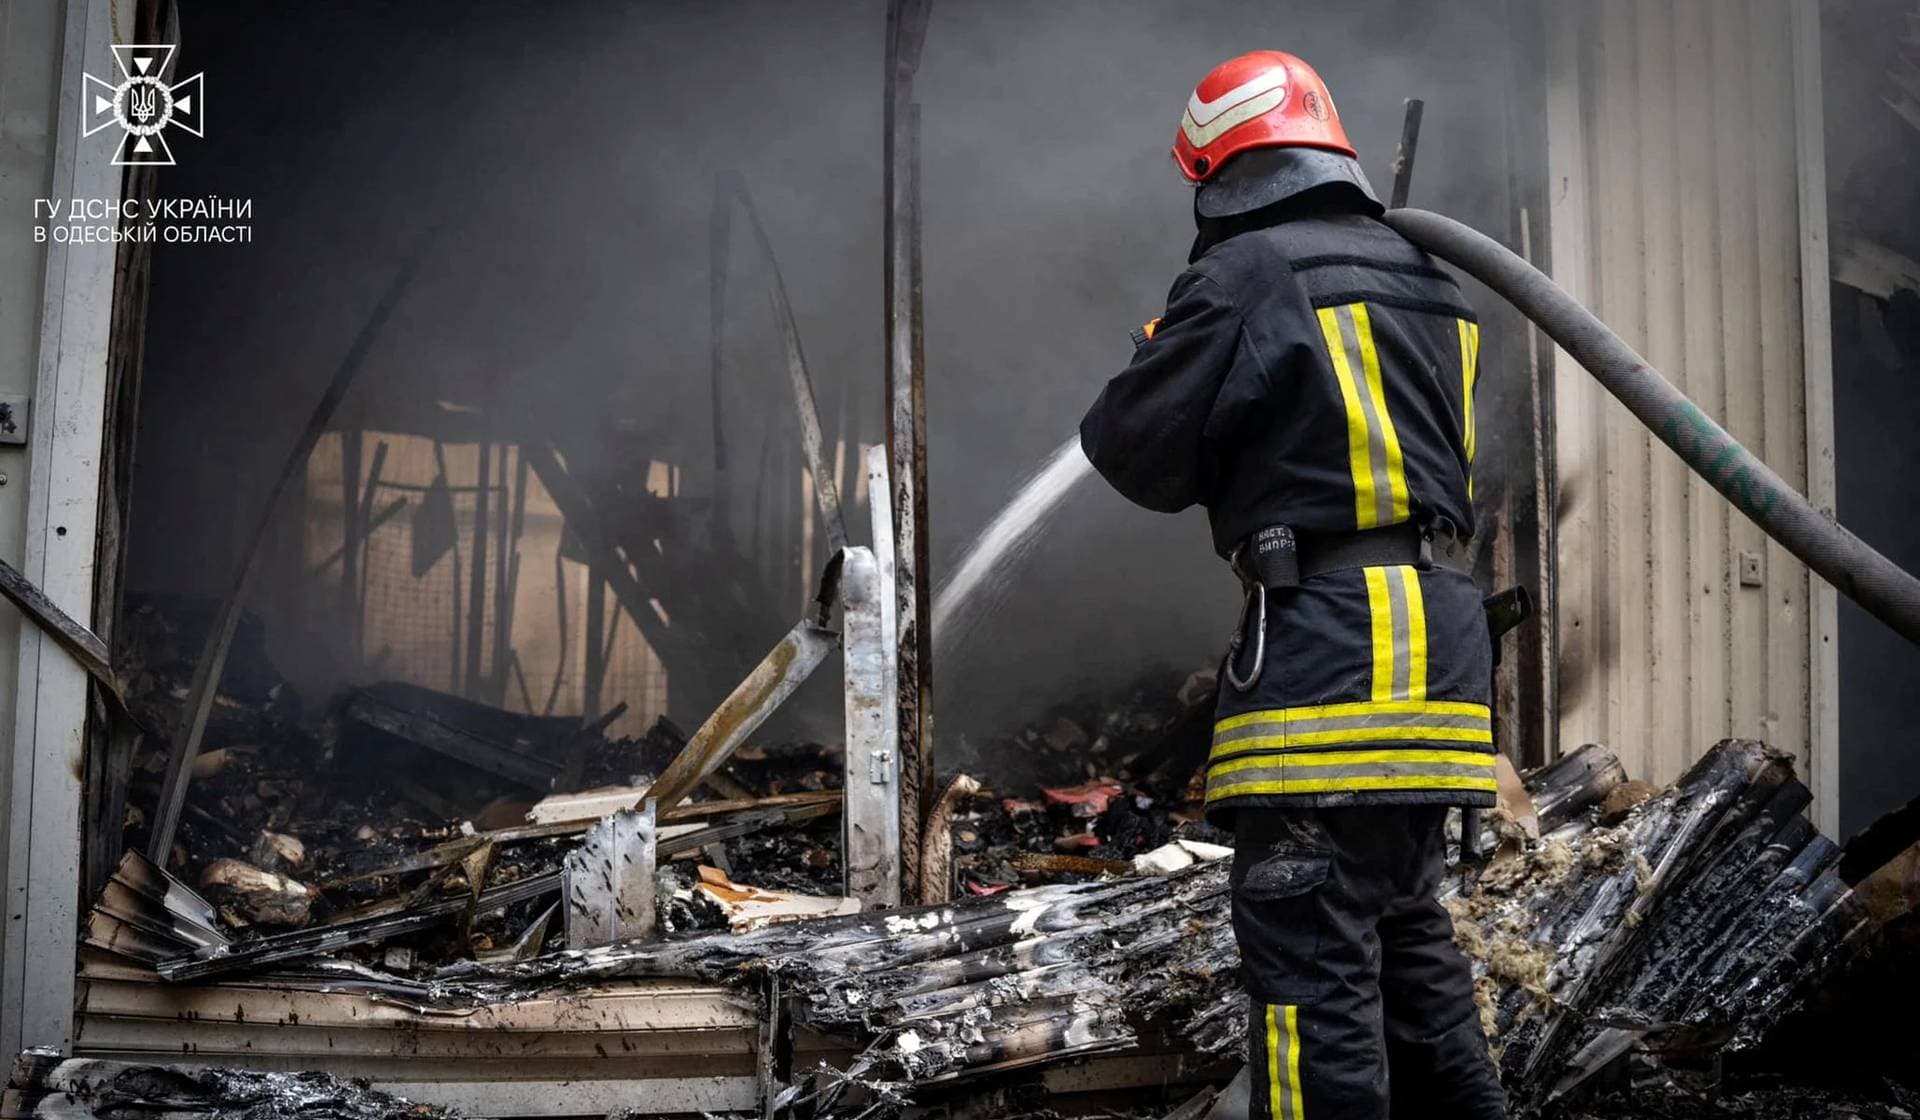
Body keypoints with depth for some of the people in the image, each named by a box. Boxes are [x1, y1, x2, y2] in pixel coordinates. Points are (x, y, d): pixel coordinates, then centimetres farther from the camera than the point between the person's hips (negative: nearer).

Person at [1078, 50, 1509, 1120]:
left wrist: (1156, 364, 16)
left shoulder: (1247, 275, -8)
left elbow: (1143, 454, -6)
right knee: (1412, 932, 19)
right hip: (1444, 633, 9)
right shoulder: (1429, 281, 17)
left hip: (1323, 641, -9)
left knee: (1312, 960, -6)